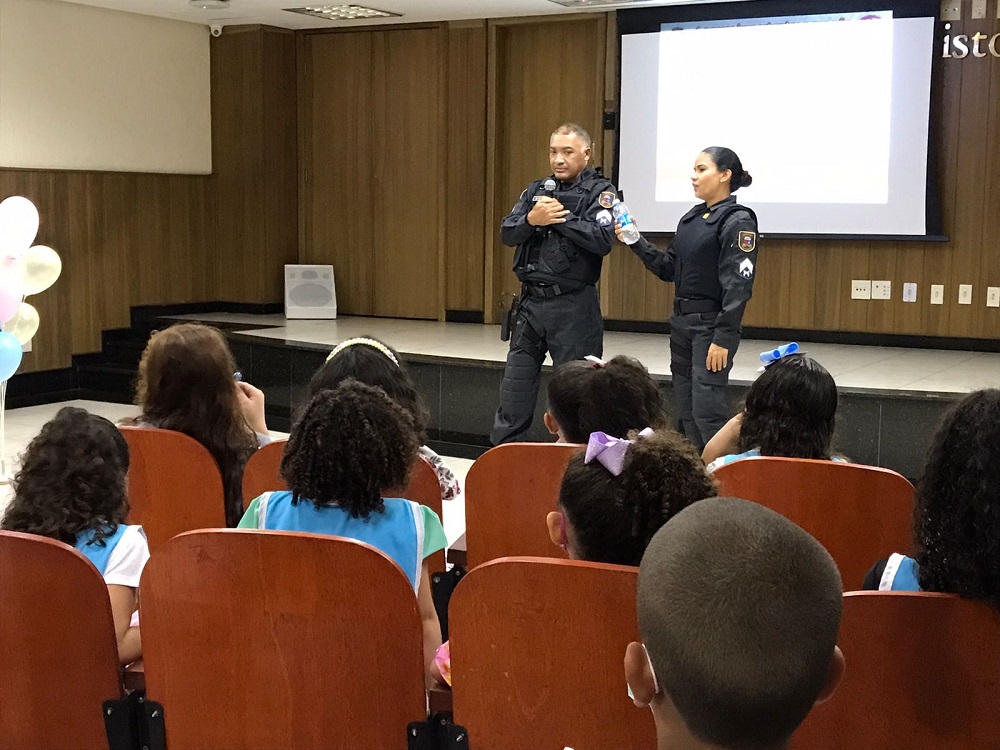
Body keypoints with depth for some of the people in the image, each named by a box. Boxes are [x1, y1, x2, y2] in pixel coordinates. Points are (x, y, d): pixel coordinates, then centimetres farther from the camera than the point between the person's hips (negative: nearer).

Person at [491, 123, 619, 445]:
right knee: (514, 391, 9)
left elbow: (602, 240, -18)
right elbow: (507, 234, 3)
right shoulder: (536, 190, 13)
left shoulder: (600, 191, -2)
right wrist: (532, 219, -16)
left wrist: (560, 216, -16)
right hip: (531, 301, 5)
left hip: (574, 307, -5)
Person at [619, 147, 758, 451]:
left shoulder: (737, 221, -11)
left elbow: (738, 286, -17)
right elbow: (669, 269, 15)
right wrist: (636, 242, 3)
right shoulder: (692, 218, 13)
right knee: (686, 412, 11)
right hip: (682, 323, 8)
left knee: (706, 411, -11)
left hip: (712, 325, -8)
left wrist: (724, 339, -21)